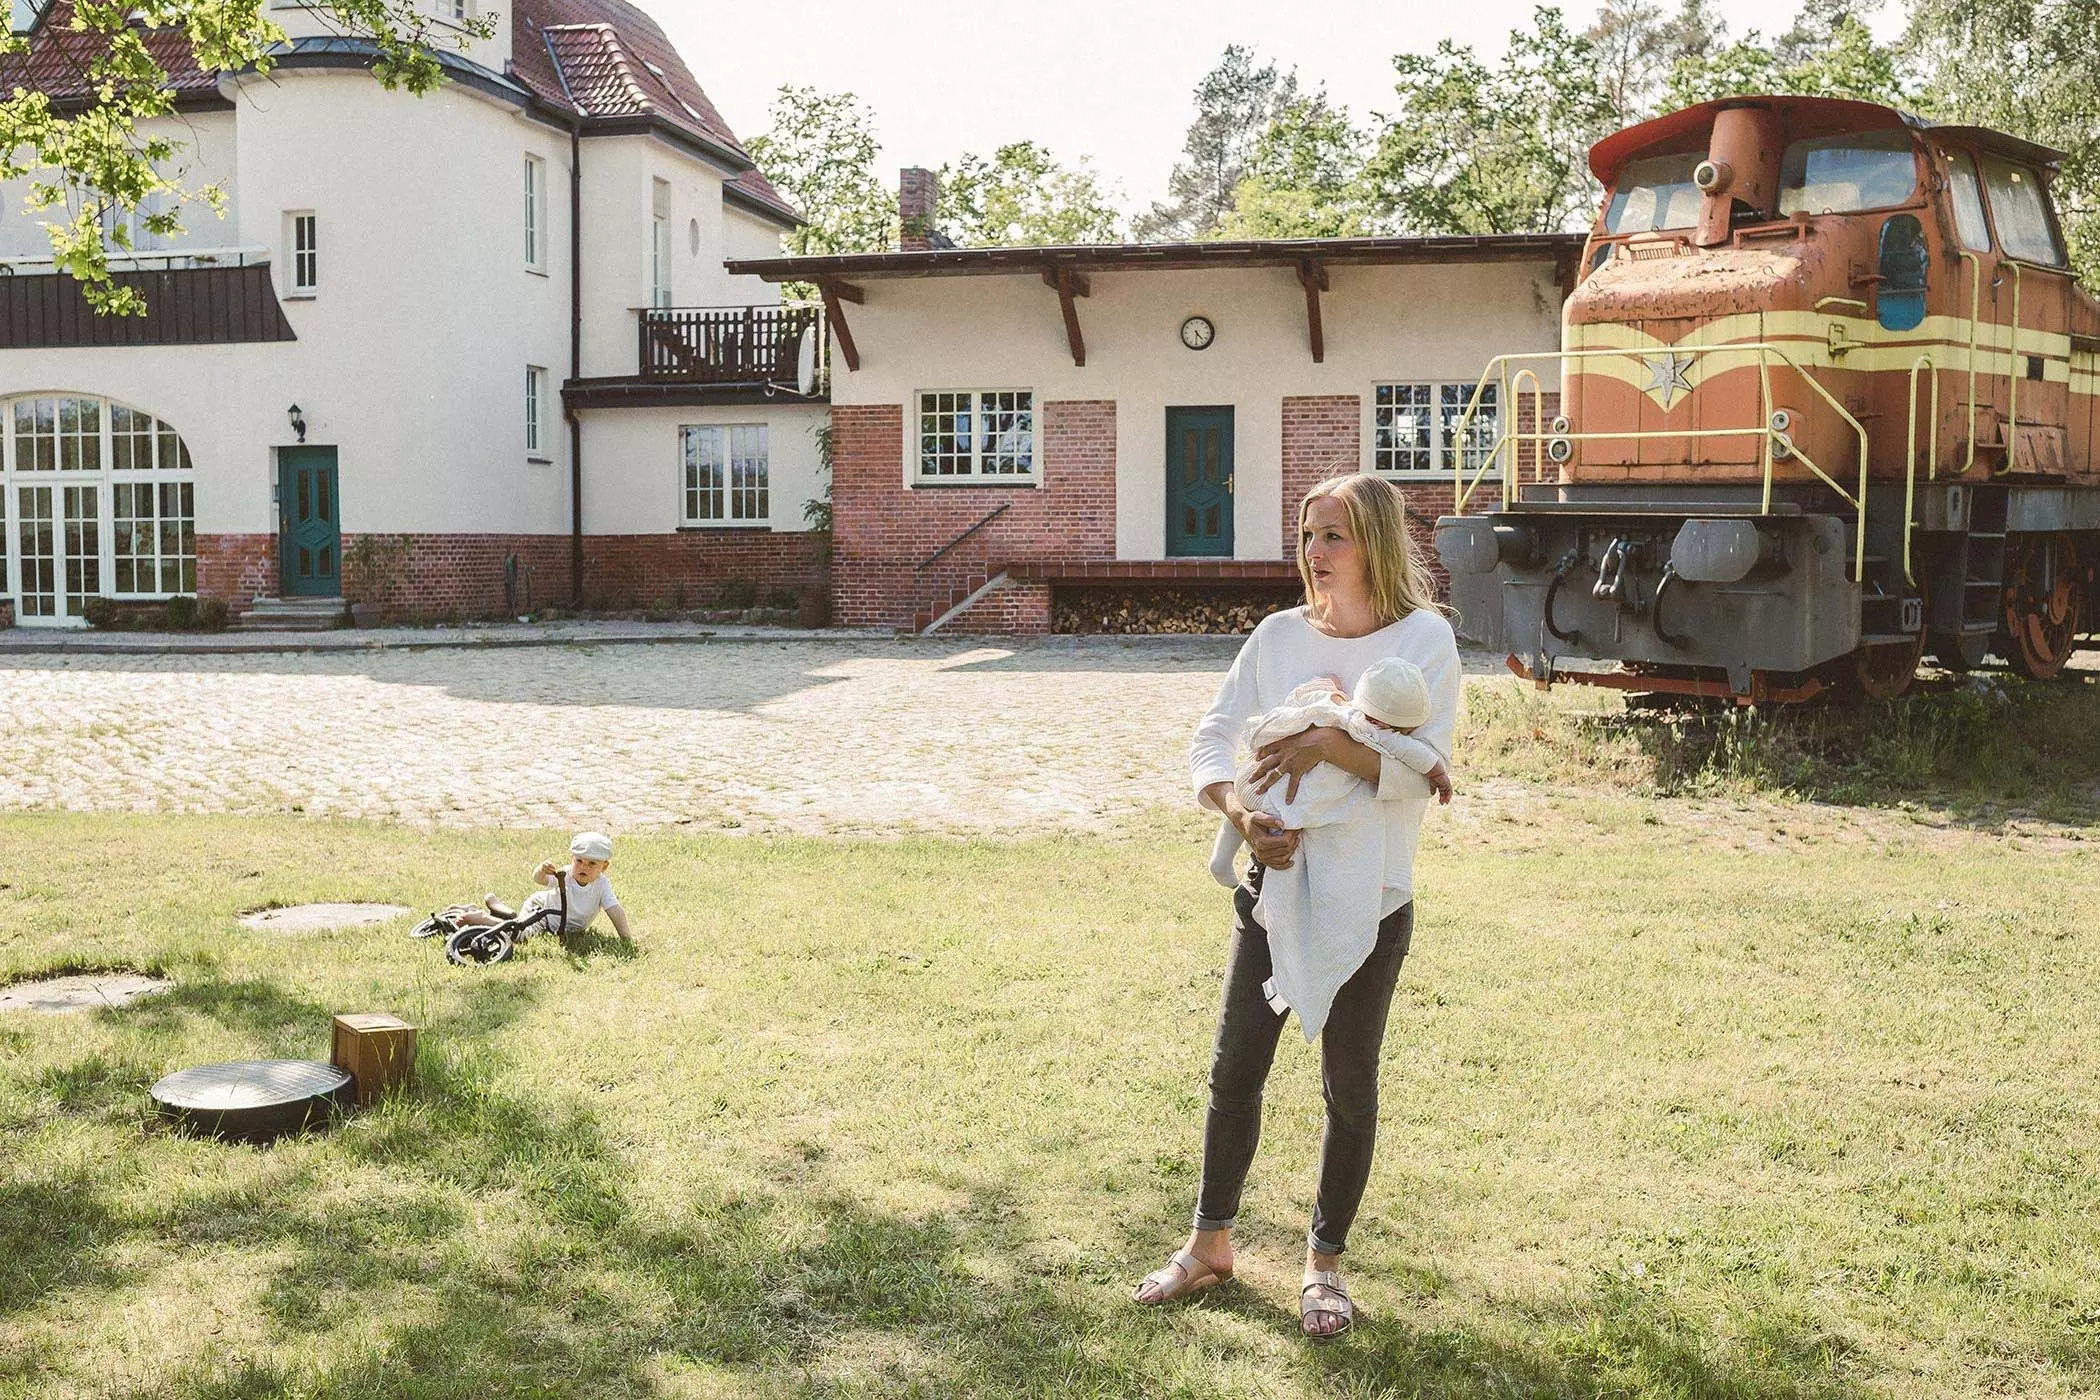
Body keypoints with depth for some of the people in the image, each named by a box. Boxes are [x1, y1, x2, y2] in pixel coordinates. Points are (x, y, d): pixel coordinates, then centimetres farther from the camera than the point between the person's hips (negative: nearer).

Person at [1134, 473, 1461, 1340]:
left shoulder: (1424, 640, -8)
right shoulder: (1279, 635, 2)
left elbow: (1421, 770, -19)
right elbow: (1212, 740, -2)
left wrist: (1329, 742, -31)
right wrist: (1242, 817, -20)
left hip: (1368, 901, -3)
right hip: (1273, 881, 3)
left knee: (1349, 1087, 8)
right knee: (1234, 1072, 10)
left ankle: (1325, 1263, 25)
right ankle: (1210, 1244, 28)